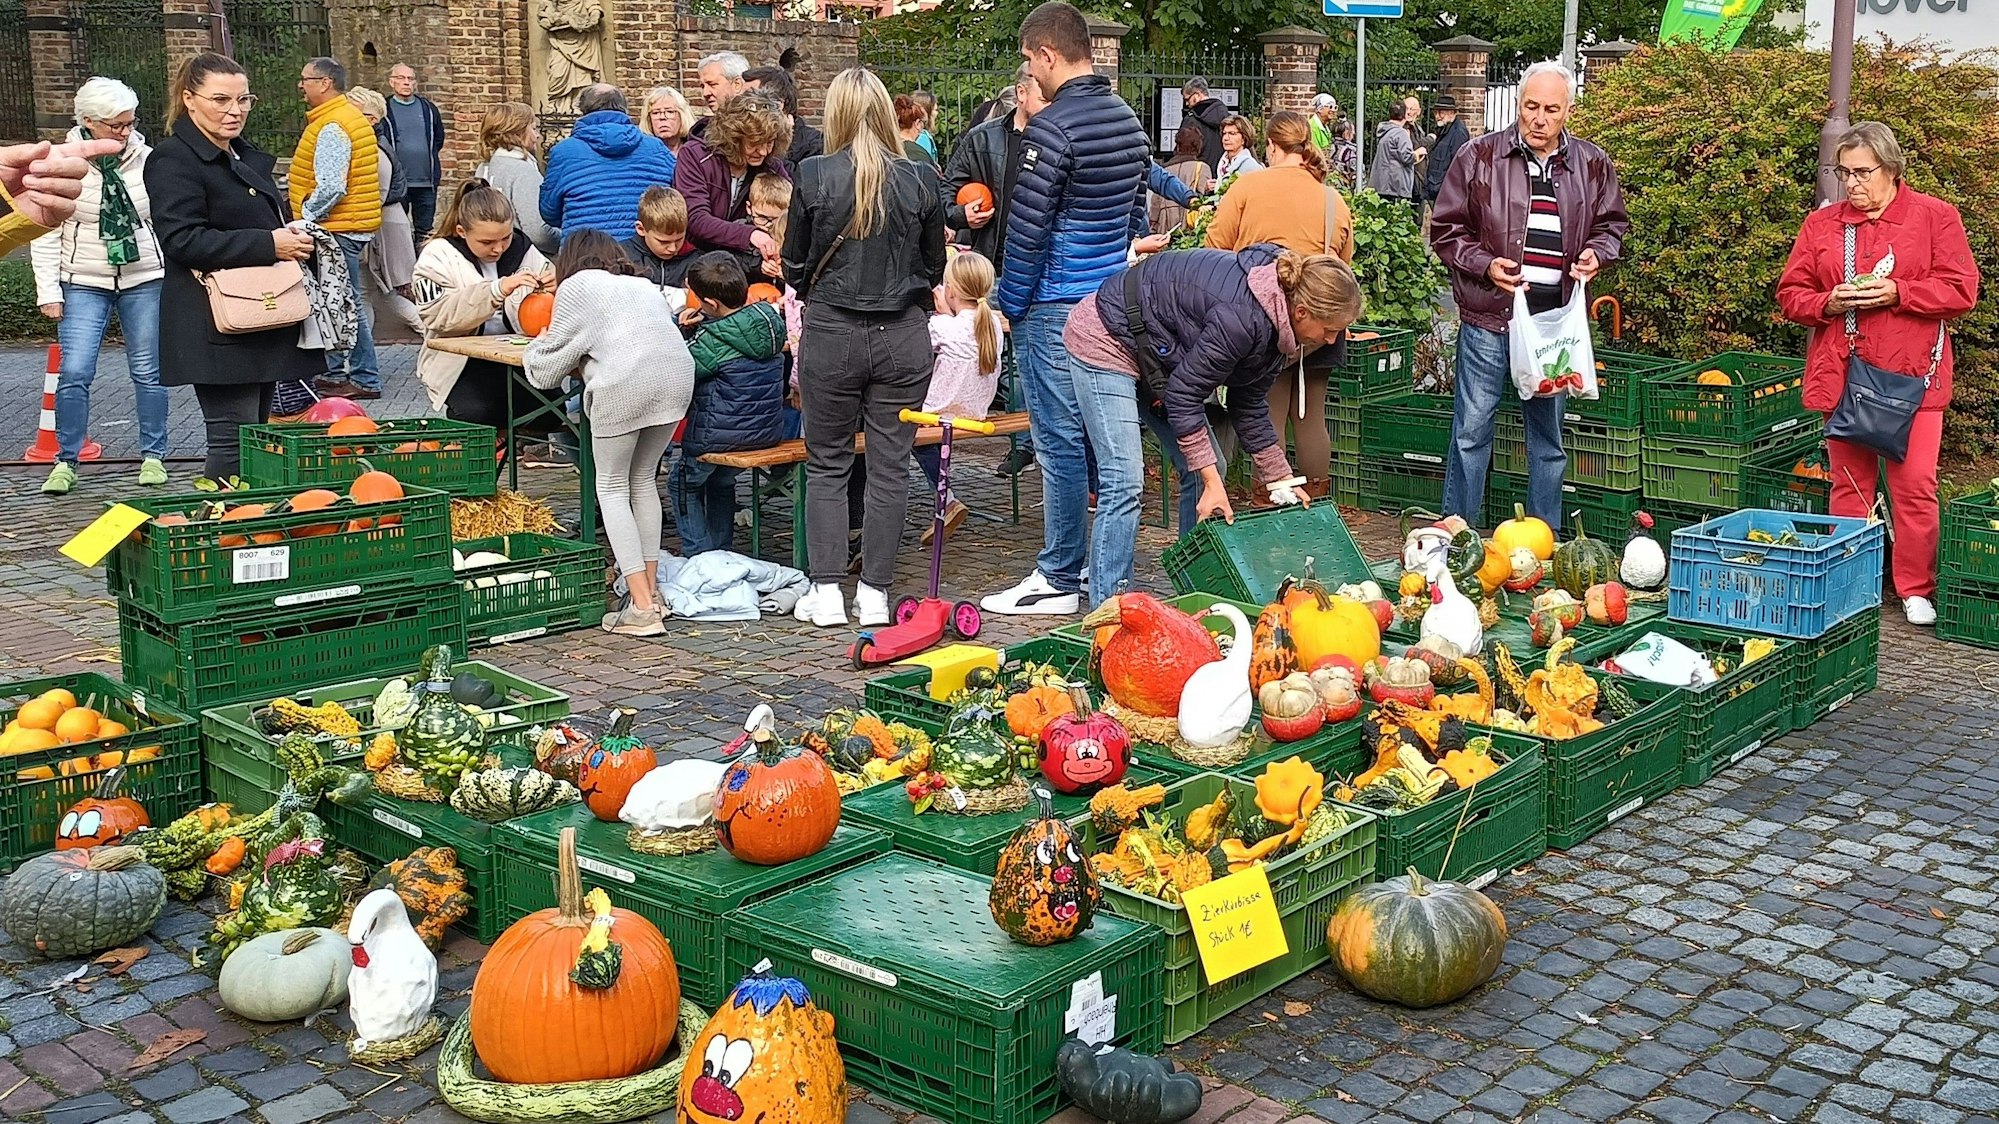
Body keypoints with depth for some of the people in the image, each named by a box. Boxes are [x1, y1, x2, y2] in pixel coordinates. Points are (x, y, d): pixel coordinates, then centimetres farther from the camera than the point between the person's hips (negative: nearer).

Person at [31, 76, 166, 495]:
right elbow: (45, 233, -1)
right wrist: (49, 291, -4)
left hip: (144, 279, 1)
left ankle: (153, 455, 20)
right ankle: (66, 461, 7)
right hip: (84, 283, -1)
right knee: (74, 373, -6)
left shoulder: (147, 160, -2)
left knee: (147, 371, 7)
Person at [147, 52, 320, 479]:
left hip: (261, 325, 9)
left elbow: (270, 221, 32)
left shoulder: (246, 156, 18)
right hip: (217, 330, -9)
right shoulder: (174, 161, -10)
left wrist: (295, 239, 7)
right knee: (235, 443, -10)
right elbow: (182, 239, -21)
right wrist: (269, 244, -23)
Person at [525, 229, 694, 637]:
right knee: (644, 479, 21)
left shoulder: (577, 286, 17)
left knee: (612, 486, 6)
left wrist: (537, 348, 40)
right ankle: (651, 590, 23)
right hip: (678, 377, 6)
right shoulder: (645, 286, 34)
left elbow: (548, 368, 16)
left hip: (623, 385, -5)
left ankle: (642, 607, -2)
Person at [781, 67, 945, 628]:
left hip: (830, 333, -1)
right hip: (903, 337, 1)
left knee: (827, 463, 11)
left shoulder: (814, 176, -8)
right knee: (890, 465, 9)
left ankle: (826, 590, 10)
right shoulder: (921, 179, -3)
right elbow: (934, 265, 8)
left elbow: (794, 264, 2)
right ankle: (874, 591, 13)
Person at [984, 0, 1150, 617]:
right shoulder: (1129, 120, 11)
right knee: (1101, 436, 14)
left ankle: (1059, 578, 4)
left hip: (1055, 307, -8)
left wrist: (1010, 304, -6)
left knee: (1060, 441, -3)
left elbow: (1026, 229, -16)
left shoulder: (1052, 128, -16)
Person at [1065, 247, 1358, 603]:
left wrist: (1281, 481, 6)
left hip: (1155, 354, 10)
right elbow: (1184, 396, -27)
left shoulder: (1274, 316, -4)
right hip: (1106, 342, -10)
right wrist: (1212, 482, -26)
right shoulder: (1242, 317, -33)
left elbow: (1250, 405, 5)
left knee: (1208, 470, 6)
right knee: (1125, 480, -19)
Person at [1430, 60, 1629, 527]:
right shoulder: (1479, 157, -1)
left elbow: (1614, 225, 19)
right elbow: (1446, 229, 2)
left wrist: (1597, 253, -3)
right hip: (1489, 317, -3)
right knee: (1472, 431, 1)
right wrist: (1484, 266, -12)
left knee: (1549, 437, 12)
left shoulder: (1593, 165, 6)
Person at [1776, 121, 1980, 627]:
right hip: (1841, 376, 2)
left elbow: (1961, 290, -4)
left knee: (1915, 485, -2)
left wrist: (1896, 292, -15)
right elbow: (1790, 294, 10)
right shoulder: (1820, 224, 10)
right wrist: (1829, 303, -10)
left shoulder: (1936, 217, 3)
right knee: (1848, 485, 7)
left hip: (1910, 376, -2)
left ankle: (1916, 589, 10)